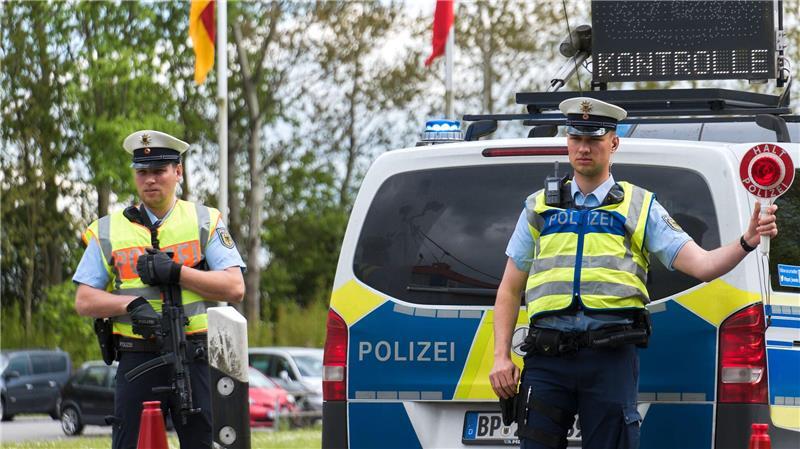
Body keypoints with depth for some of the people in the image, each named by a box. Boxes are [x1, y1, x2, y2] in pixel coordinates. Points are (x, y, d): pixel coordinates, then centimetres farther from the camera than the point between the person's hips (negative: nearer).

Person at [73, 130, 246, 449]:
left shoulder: (205, 222, 8)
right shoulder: (109, 231, 11)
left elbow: (235, 288, -1)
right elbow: (84, 301, 7)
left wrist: (176, 273, -12)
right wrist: (132, 304, -12)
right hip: (137, 360, 1)